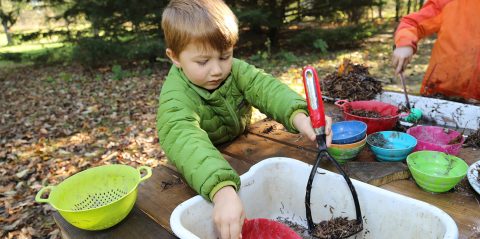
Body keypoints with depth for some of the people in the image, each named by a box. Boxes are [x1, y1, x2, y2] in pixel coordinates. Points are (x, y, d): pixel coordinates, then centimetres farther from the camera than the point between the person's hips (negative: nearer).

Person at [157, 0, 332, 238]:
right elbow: (184, 140, -50)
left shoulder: (236, 69, -15)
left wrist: (298, 116, -53)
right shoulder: (176, 97, -32)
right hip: (200, 172, -3)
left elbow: (265, 87, -31)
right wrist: (223, 191, -67)